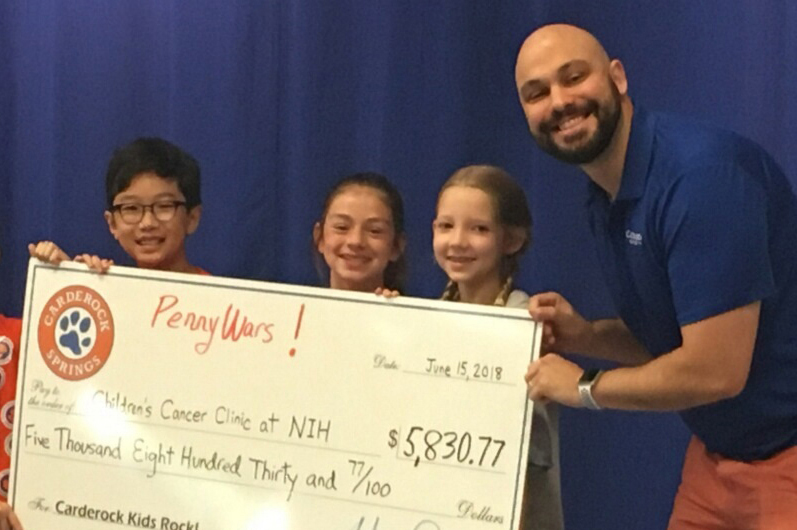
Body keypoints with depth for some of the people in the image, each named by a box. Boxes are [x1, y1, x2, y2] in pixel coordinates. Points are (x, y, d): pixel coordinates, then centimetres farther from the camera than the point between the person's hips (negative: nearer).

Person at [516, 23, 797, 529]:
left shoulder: (702, 172, -24)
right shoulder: (606, 201, 4)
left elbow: (715, 369, -26)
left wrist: (584, 387, -12)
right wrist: (586, 335, -3)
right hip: (721, 453, 8)